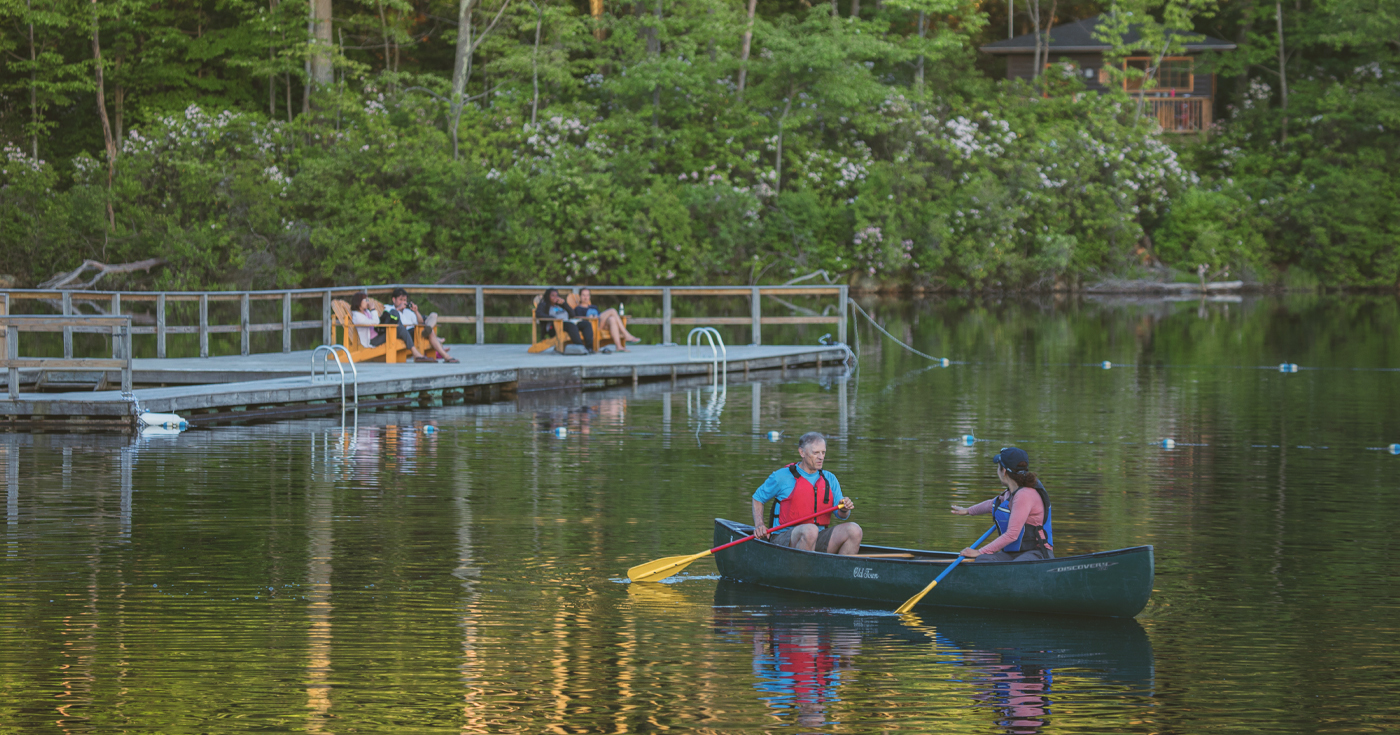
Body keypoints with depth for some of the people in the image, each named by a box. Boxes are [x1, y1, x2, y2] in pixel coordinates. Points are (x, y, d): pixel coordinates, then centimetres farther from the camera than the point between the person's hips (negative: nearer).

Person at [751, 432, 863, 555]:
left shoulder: (829, 479, 13)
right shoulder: (782, 476, 1)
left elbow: (841, 516, 9)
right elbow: (757, 498, 13)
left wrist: (844, 510, -15)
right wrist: (759, 525, -3)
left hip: (819, 541, 5)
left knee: (854, 530, -19)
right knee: (810, 531, -39)